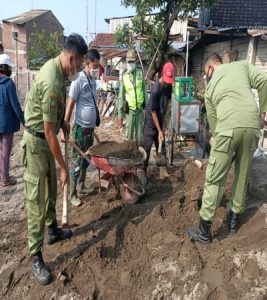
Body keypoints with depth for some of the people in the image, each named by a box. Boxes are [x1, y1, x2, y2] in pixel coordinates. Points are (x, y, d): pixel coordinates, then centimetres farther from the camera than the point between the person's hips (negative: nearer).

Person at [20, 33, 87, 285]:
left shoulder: (55, 66, 0)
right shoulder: (52, 83, -30)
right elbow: (49, 132, -26)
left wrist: (63, 122, 21)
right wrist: (63, 167, -20)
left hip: (46, 138, 9)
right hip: (36, 142, -9)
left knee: (51, 189, 21)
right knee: (36, 199, -3)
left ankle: (53, 230, 40)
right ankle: (35, 257, 9)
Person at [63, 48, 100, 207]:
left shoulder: (93, 81, 9)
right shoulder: (78, 81, -15)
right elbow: (70, 107, -15)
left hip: (90, 128, 8)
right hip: (80, 128, -8)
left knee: (86, 160, 17)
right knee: (77, 161, 1)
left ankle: (81, 187, 32)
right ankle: (72, 194, 13)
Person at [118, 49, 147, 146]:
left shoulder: (140, 73, 3)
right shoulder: (124, 76, -1)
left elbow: (144, 91, 7)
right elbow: (121, 96, 3)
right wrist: (120, 113, 2)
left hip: (140, 109, 1)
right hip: (129, 109, -1)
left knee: (139, 135, 9)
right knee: (129, 134, 6)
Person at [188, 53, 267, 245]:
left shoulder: (211, 86, 21)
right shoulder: (243, 65, 20)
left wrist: (217, 138, 31)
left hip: (228, 129, -2)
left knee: (215, 180, 3)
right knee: (243, 176, 18)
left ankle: (204, 231, 10)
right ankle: (235, 218, 33)